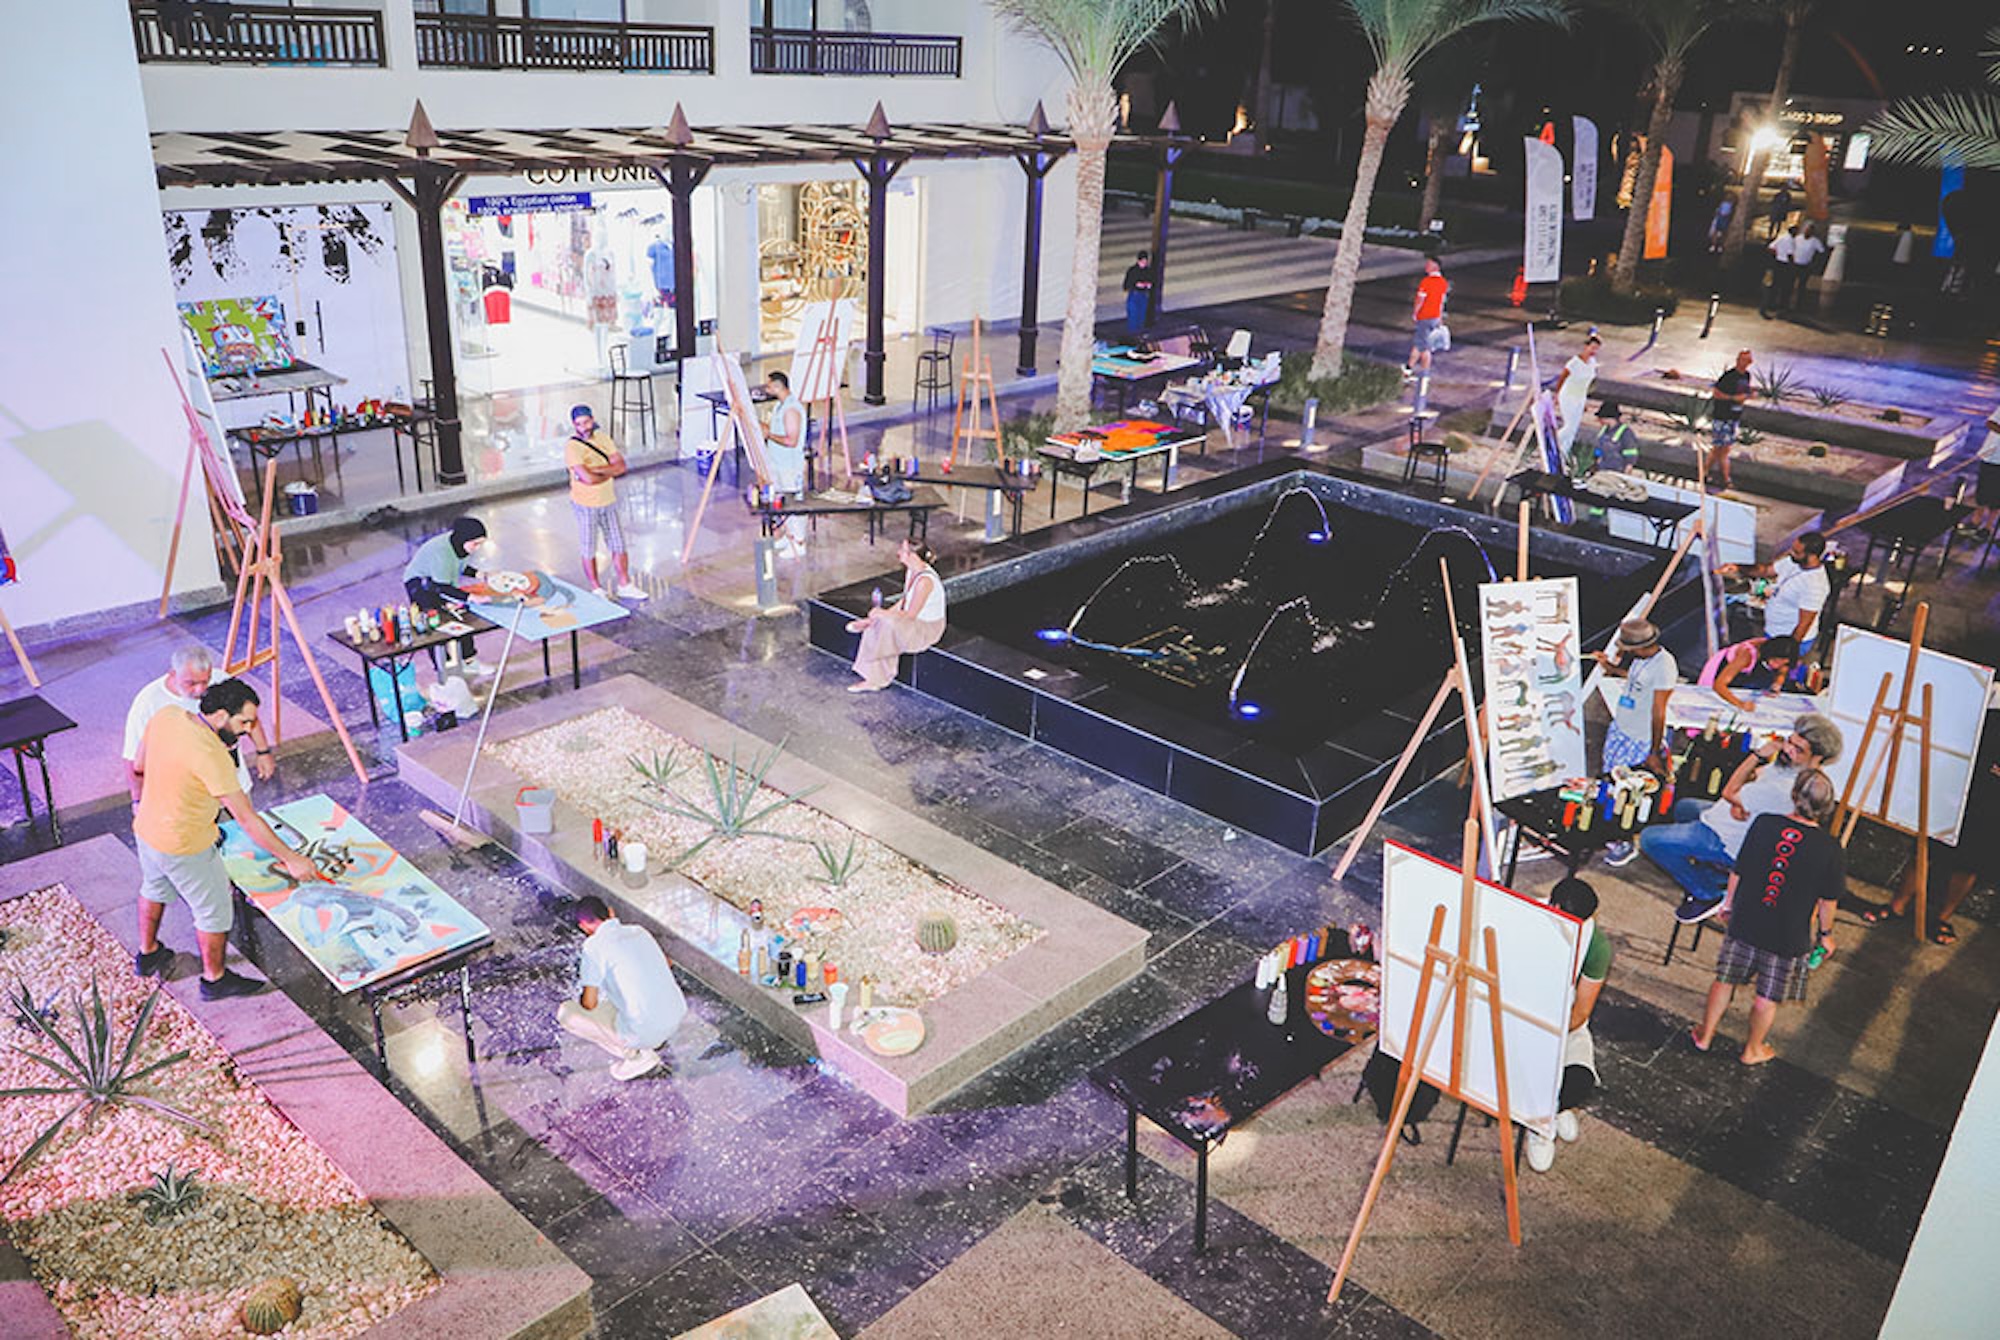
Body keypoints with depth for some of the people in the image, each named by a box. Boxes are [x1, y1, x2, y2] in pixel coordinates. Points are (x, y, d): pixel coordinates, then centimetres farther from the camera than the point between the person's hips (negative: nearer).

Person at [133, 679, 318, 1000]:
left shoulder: (164, 717, -11)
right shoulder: (212, 756, -33)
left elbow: (140, 766, 6)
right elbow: (247, 819, -30)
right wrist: (291, 859, -26)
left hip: (146, 829, 8)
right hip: (186, 848, -8)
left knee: (154, 889, 33)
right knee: (215, 911, 13)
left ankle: (147, 955, 55)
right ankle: (215, 979, 32)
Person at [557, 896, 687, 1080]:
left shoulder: (594, 945, -10)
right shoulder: (638, 931, 9)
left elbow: (589, 1003, -9)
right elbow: (667, 963, 26)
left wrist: (581, 1000, 14)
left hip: (642, 1032, -7)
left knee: (564, 1012, 8)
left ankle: (635, 1055, 3)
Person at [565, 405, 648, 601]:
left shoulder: (602, 437, 0)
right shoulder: (572, 447, -19)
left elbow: (621, 465, -9)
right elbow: (588, 479, -29)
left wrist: (596, 470, -22)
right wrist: (610, 472, -12)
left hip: (608, 502, 6)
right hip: (586, 506, -6)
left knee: (619, 546, 12)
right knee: (589, 550, 8)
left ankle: (625, 586, 25)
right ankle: (596, 590, 22)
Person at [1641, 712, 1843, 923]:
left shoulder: (1786, 790, -37)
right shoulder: (1791, 763, -9)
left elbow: (1729, 792, -25)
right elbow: (1754, 775, 6)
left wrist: (1760, 755, -23)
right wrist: (1738, 802, -14)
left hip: (1728, 842, -10)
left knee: (1650, 839, -11)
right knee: (1683, 807, 35)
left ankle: (1709, 895, 0)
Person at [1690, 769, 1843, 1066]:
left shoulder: (1764, 824, -13)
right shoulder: (1829, 849, -17)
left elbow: (1738, 872, -3)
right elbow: (1828, 901, -6)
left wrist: (1729, 903, 14)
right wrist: (1825, 934, 12)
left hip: (1745, 922, 2)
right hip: (1789, 935, -2)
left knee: (1726, 980, 19)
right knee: (1768, 996, 17)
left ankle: (1704, 1035, 34)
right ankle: (1753, 1050, 34)